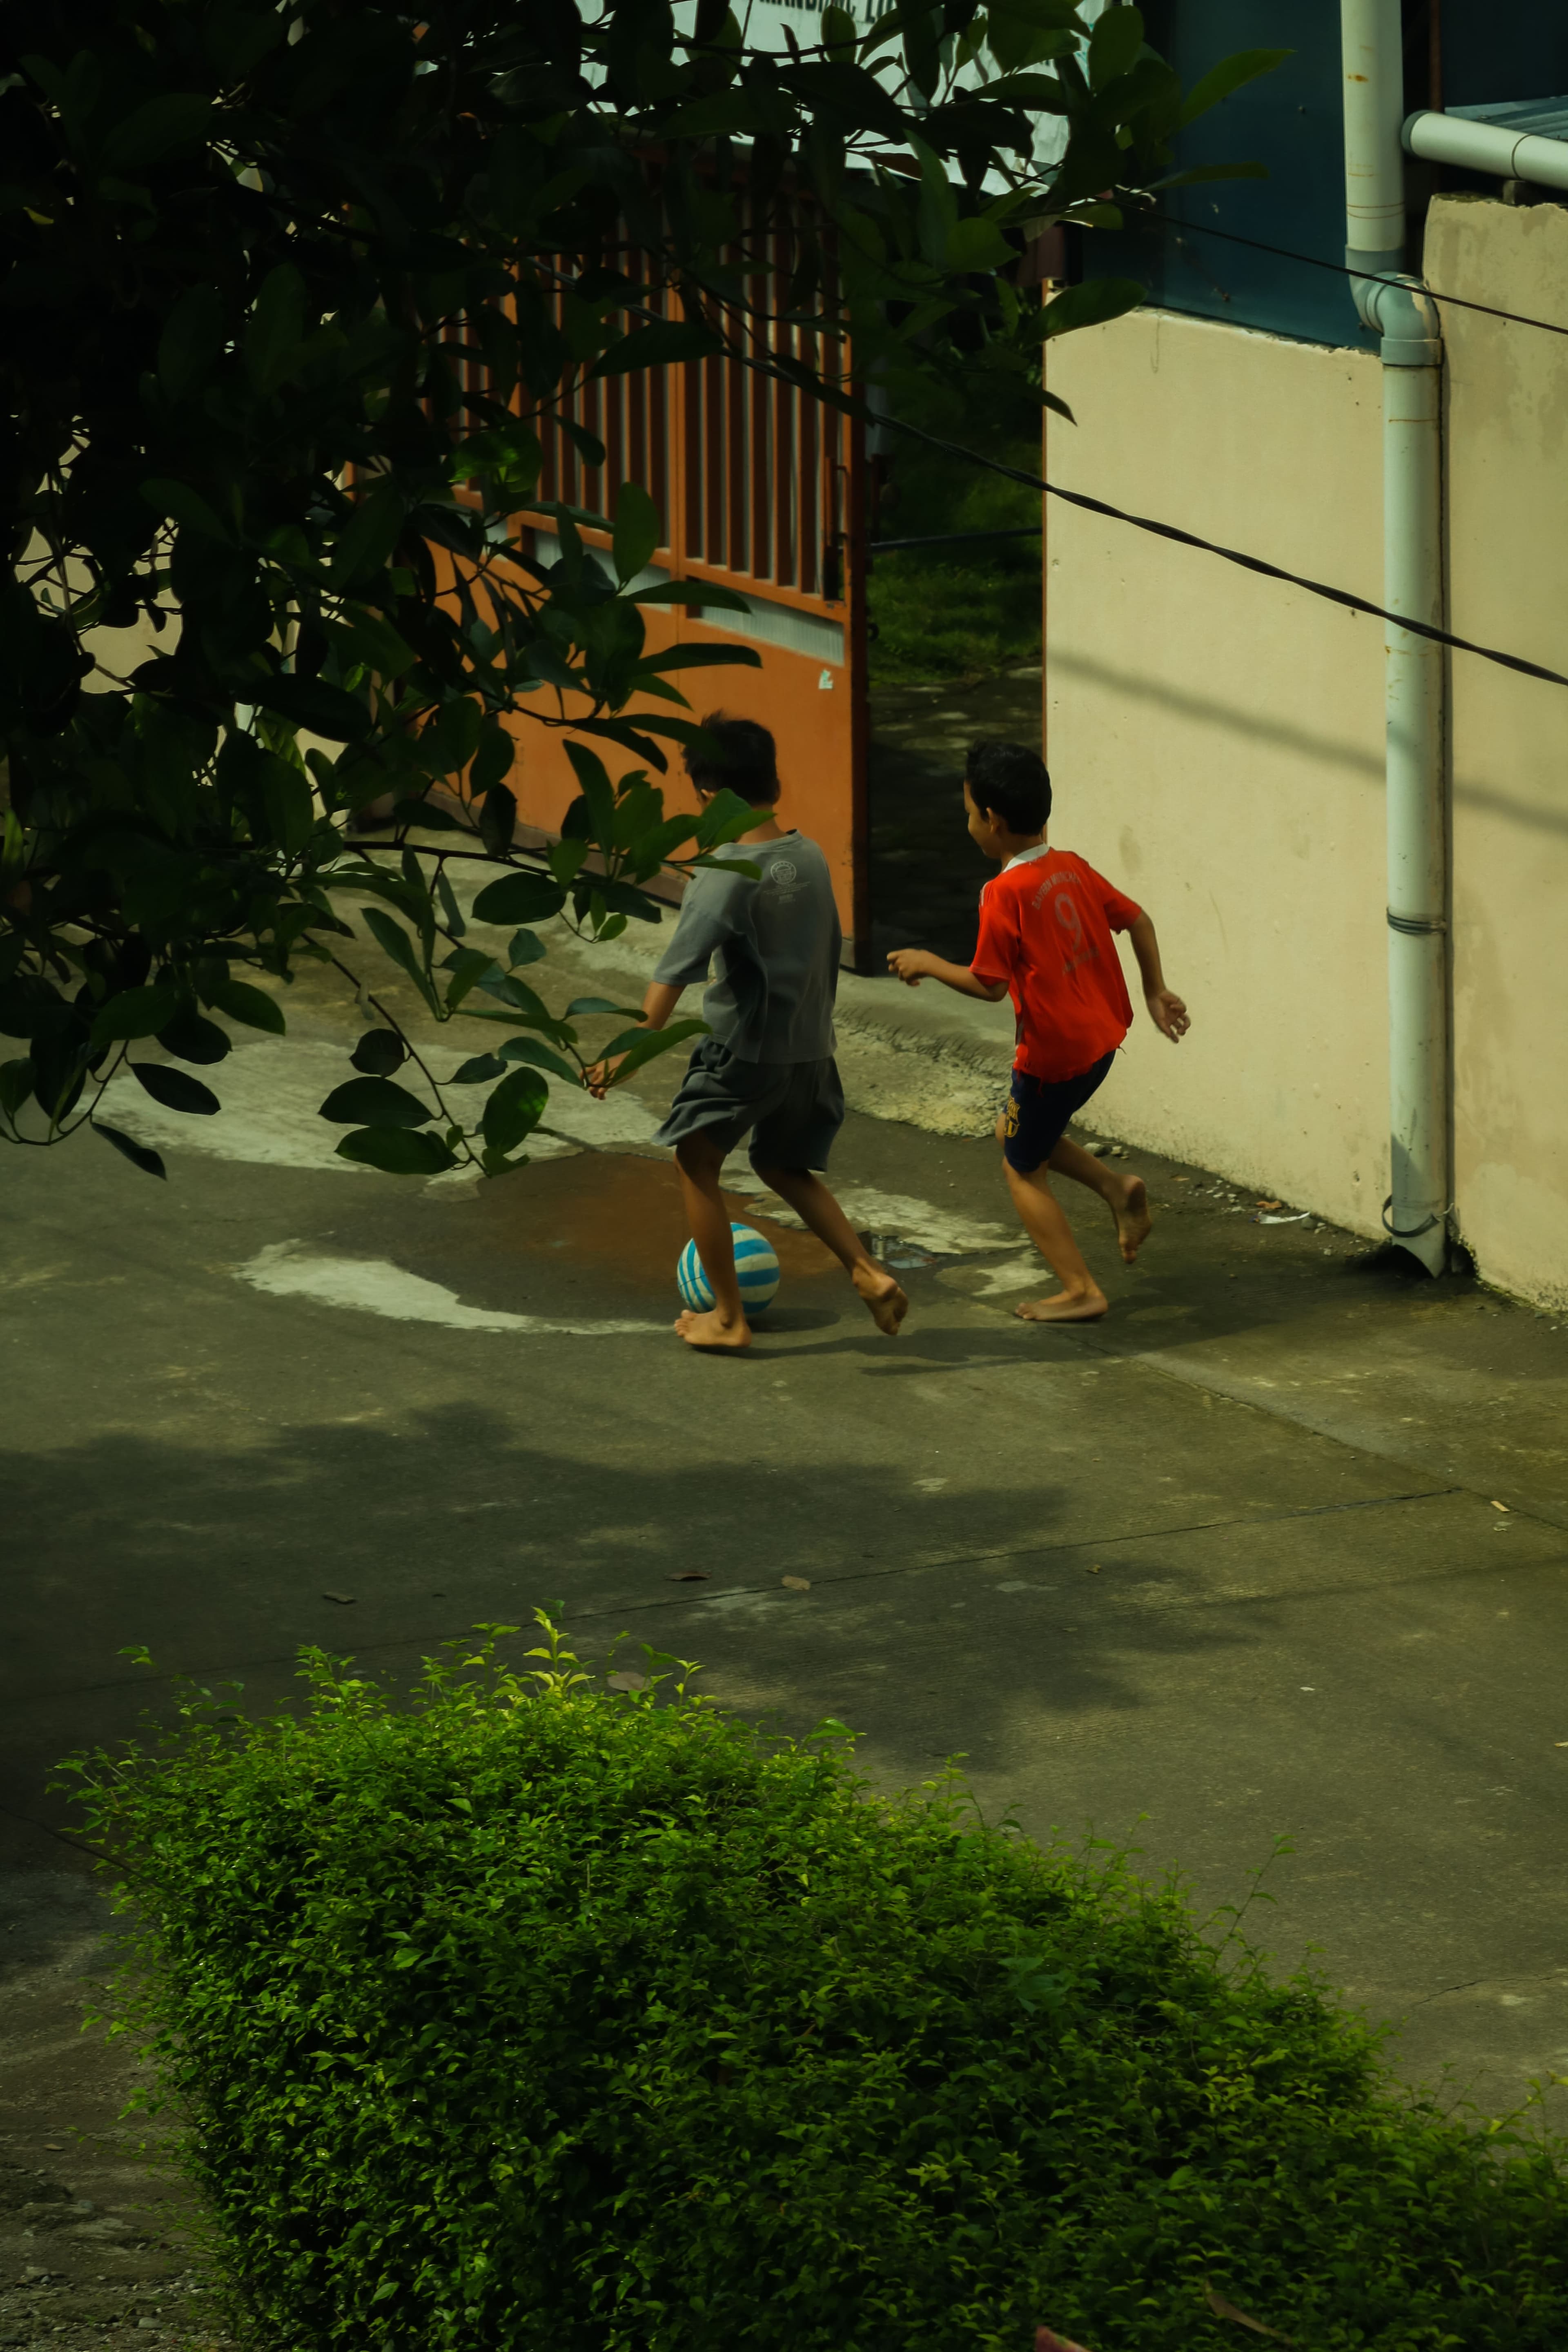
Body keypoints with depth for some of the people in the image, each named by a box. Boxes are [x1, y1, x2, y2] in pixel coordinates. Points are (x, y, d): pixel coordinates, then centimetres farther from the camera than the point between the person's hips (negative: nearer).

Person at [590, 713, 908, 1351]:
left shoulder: (725, 876, -19)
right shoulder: (811, 859, 2)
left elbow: (674, 975, -23)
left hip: (741, 1050, -7)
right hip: (810, 1051, 7)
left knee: (696, 1163, 13)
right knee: (785, 1167, 25)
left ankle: (728, 1317, 14)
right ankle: (869, 1273, 10)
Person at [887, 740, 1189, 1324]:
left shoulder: (1006, 894, -20)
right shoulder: (1072, 869, 3)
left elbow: (988, 985, -20)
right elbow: (1135, 919, 10)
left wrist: (928, 964, -5)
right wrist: (1155, 991, 19)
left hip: (1055, 1052, -8)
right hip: (1101, 1035, 8)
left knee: (1023, 1168, 8)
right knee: (1015, 1130, 26)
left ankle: (1080, 1292, 5)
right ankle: (1118, 1189, 11)